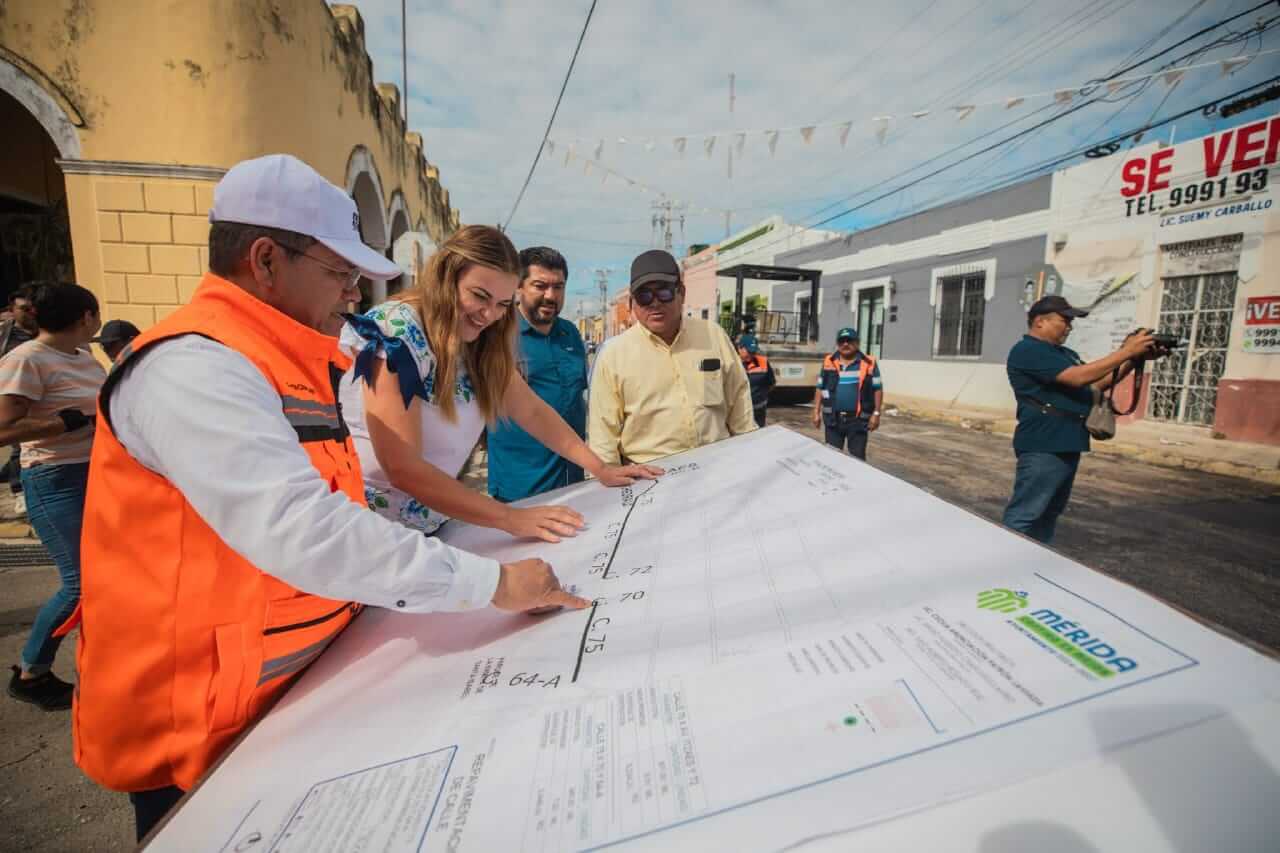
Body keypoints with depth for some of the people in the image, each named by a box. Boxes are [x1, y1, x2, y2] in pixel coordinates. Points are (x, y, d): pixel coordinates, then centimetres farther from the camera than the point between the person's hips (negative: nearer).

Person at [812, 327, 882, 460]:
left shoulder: (869, 363, -1)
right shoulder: (829, 362, 4)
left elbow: (877, 389, 1)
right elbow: (820, 388, 9)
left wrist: (876, 413, -5)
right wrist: (816, 412, 6)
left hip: (858, 419, -2)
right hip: (833, 418, 2)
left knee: (857, 457, 5)